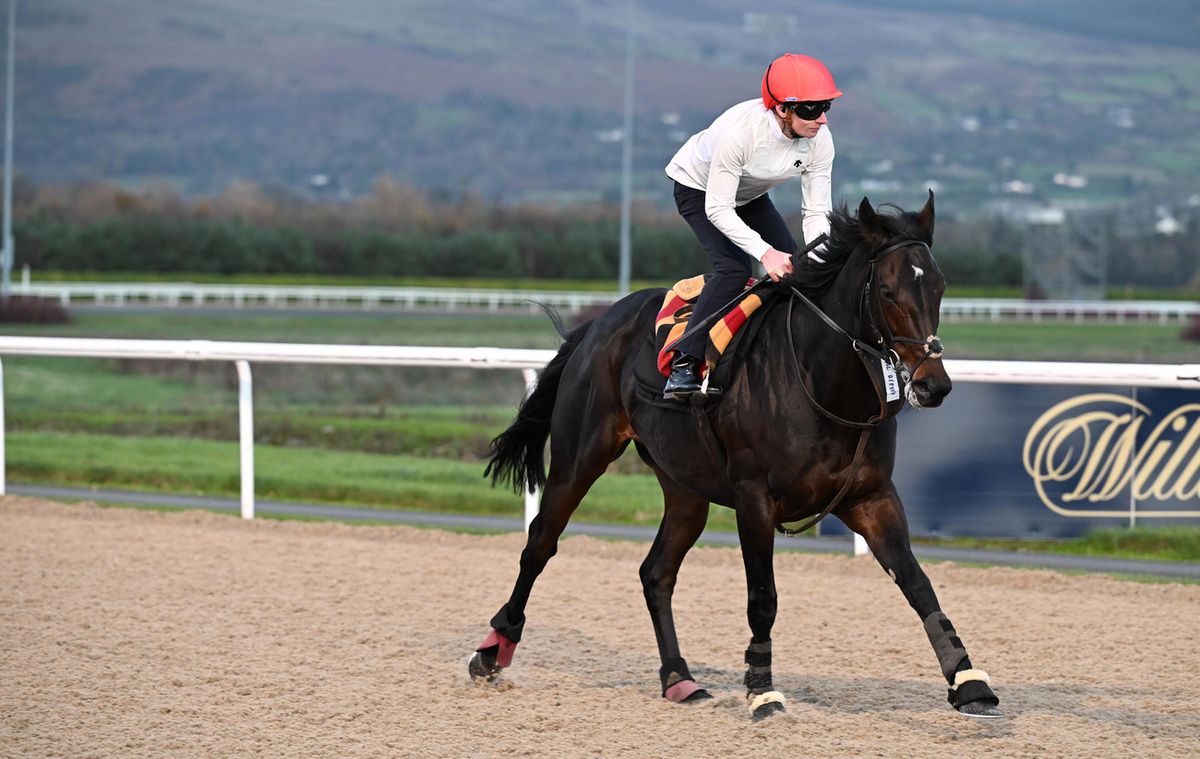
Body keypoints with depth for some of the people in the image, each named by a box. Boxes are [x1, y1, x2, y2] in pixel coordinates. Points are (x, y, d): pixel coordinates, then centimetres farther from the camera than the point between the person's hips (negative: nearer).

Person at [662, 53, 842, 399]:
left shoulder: (819, 139, -24)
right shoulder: (740, 129, -40)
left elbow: (817, 211, -18)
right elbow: (718, 208, -36)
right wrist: (765, 252, -45)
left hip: (750, 196, 6)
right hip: (699, 189, -6)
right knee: (734, 267, -26)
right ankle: (683, 367, -25)